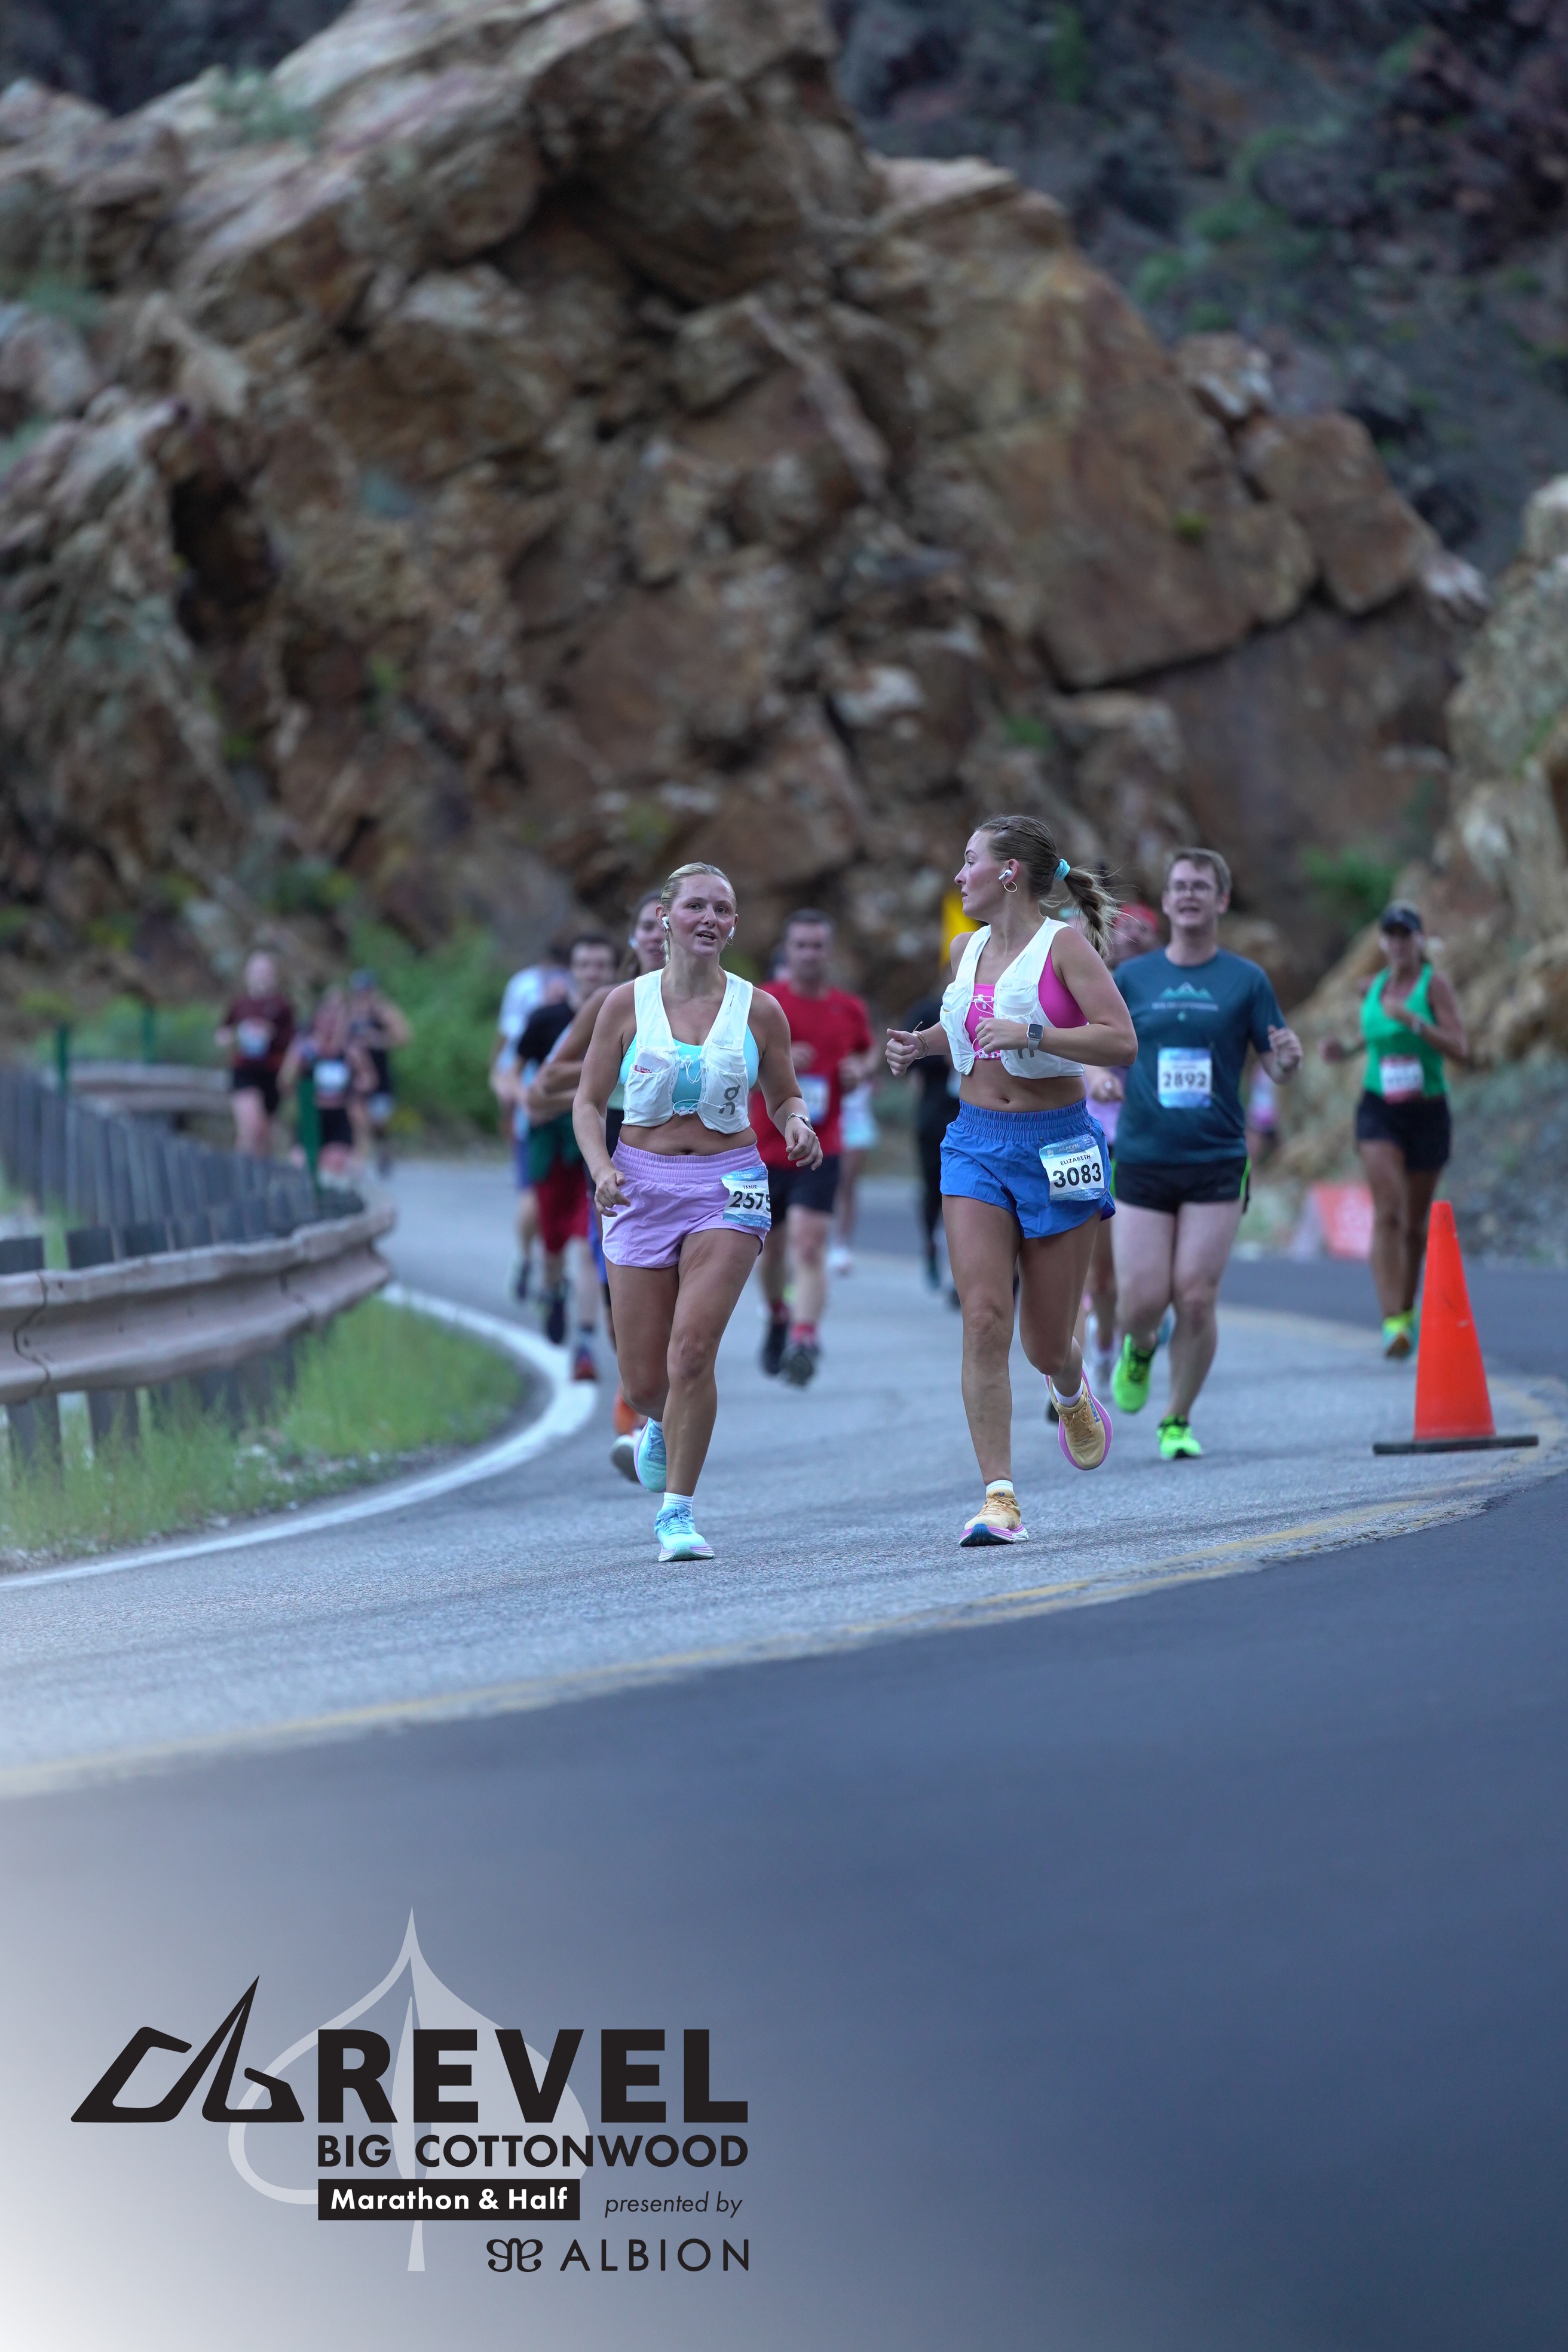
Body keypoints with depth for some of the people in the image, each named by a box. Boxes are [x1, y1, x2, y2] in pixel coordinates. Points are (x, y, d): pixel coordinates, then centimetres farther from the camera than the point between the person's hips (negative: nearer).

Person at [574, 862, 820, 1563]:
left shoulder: (758, 1010, 1)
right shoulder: (627, 1003, 0)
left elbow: (784, 1096, 14)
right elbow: (589, 1101, 5)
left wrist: (798, 1126, -10)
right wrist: (600, 1167, -13)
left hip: (727, 1189, -1)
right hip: (642, 1186, 1)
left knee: (692, 1349, -19)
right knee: (643, 1380, 3)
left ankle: (676, 1511, -8)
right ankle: (663, 1425, 42)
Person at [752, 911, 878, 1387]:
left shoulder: (849, 1009, 6)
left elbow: (869, 1052, 23)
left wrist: (860, 1070, -1)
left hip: (820, 1150, -1)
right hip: (765, 1147, 1)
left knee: (809, 1244, -18)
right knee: (772, 1247, 15)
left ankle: (804, 1342, -25)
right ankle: (778, 1319, 42)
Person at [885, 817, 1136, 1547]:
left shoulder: (1063, 943, -9)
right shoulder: (967, 949, 9)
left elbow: (1121, 1040, -17)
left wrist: (1030, 1032, -25)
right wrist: (923, 1043, 10)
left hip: (1056, 1147, -4)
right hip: (977, 1145, 4)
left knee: (1046, 1343, 5)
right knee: (984, 1321, -13)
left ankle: (1071, 1393, 44)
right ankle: (1000, 1498, -13)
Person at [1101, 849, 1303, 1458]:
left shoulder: (1246, 981, 4)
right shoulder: (1131, 978, 7)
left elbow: (1277, 1069, 4)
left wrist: (1289, 1059, -19)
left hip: (1217, 1163, -1)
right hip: (1142, 1159, 1)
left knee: (1196, 1299, -6)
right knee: (1143, 1301, -5)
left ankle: (1179, 1421, 10)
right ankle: (1138, 1351, 31)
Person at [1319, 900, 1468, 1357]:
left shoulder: (1435, 983, -7)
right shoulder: (1374, 988, 6)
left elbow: (1460, 1049, -15)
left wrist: (1412, 1020, -26)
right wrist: (1348, 1050, 7)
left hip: (1426, 1111, -1)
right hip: (1379, 1109, 1)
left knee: (1414, 1222, 11)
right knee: (1387, 1212, -17)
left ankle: (1407, 1307, 35)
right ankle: (1392, 1321, -24)